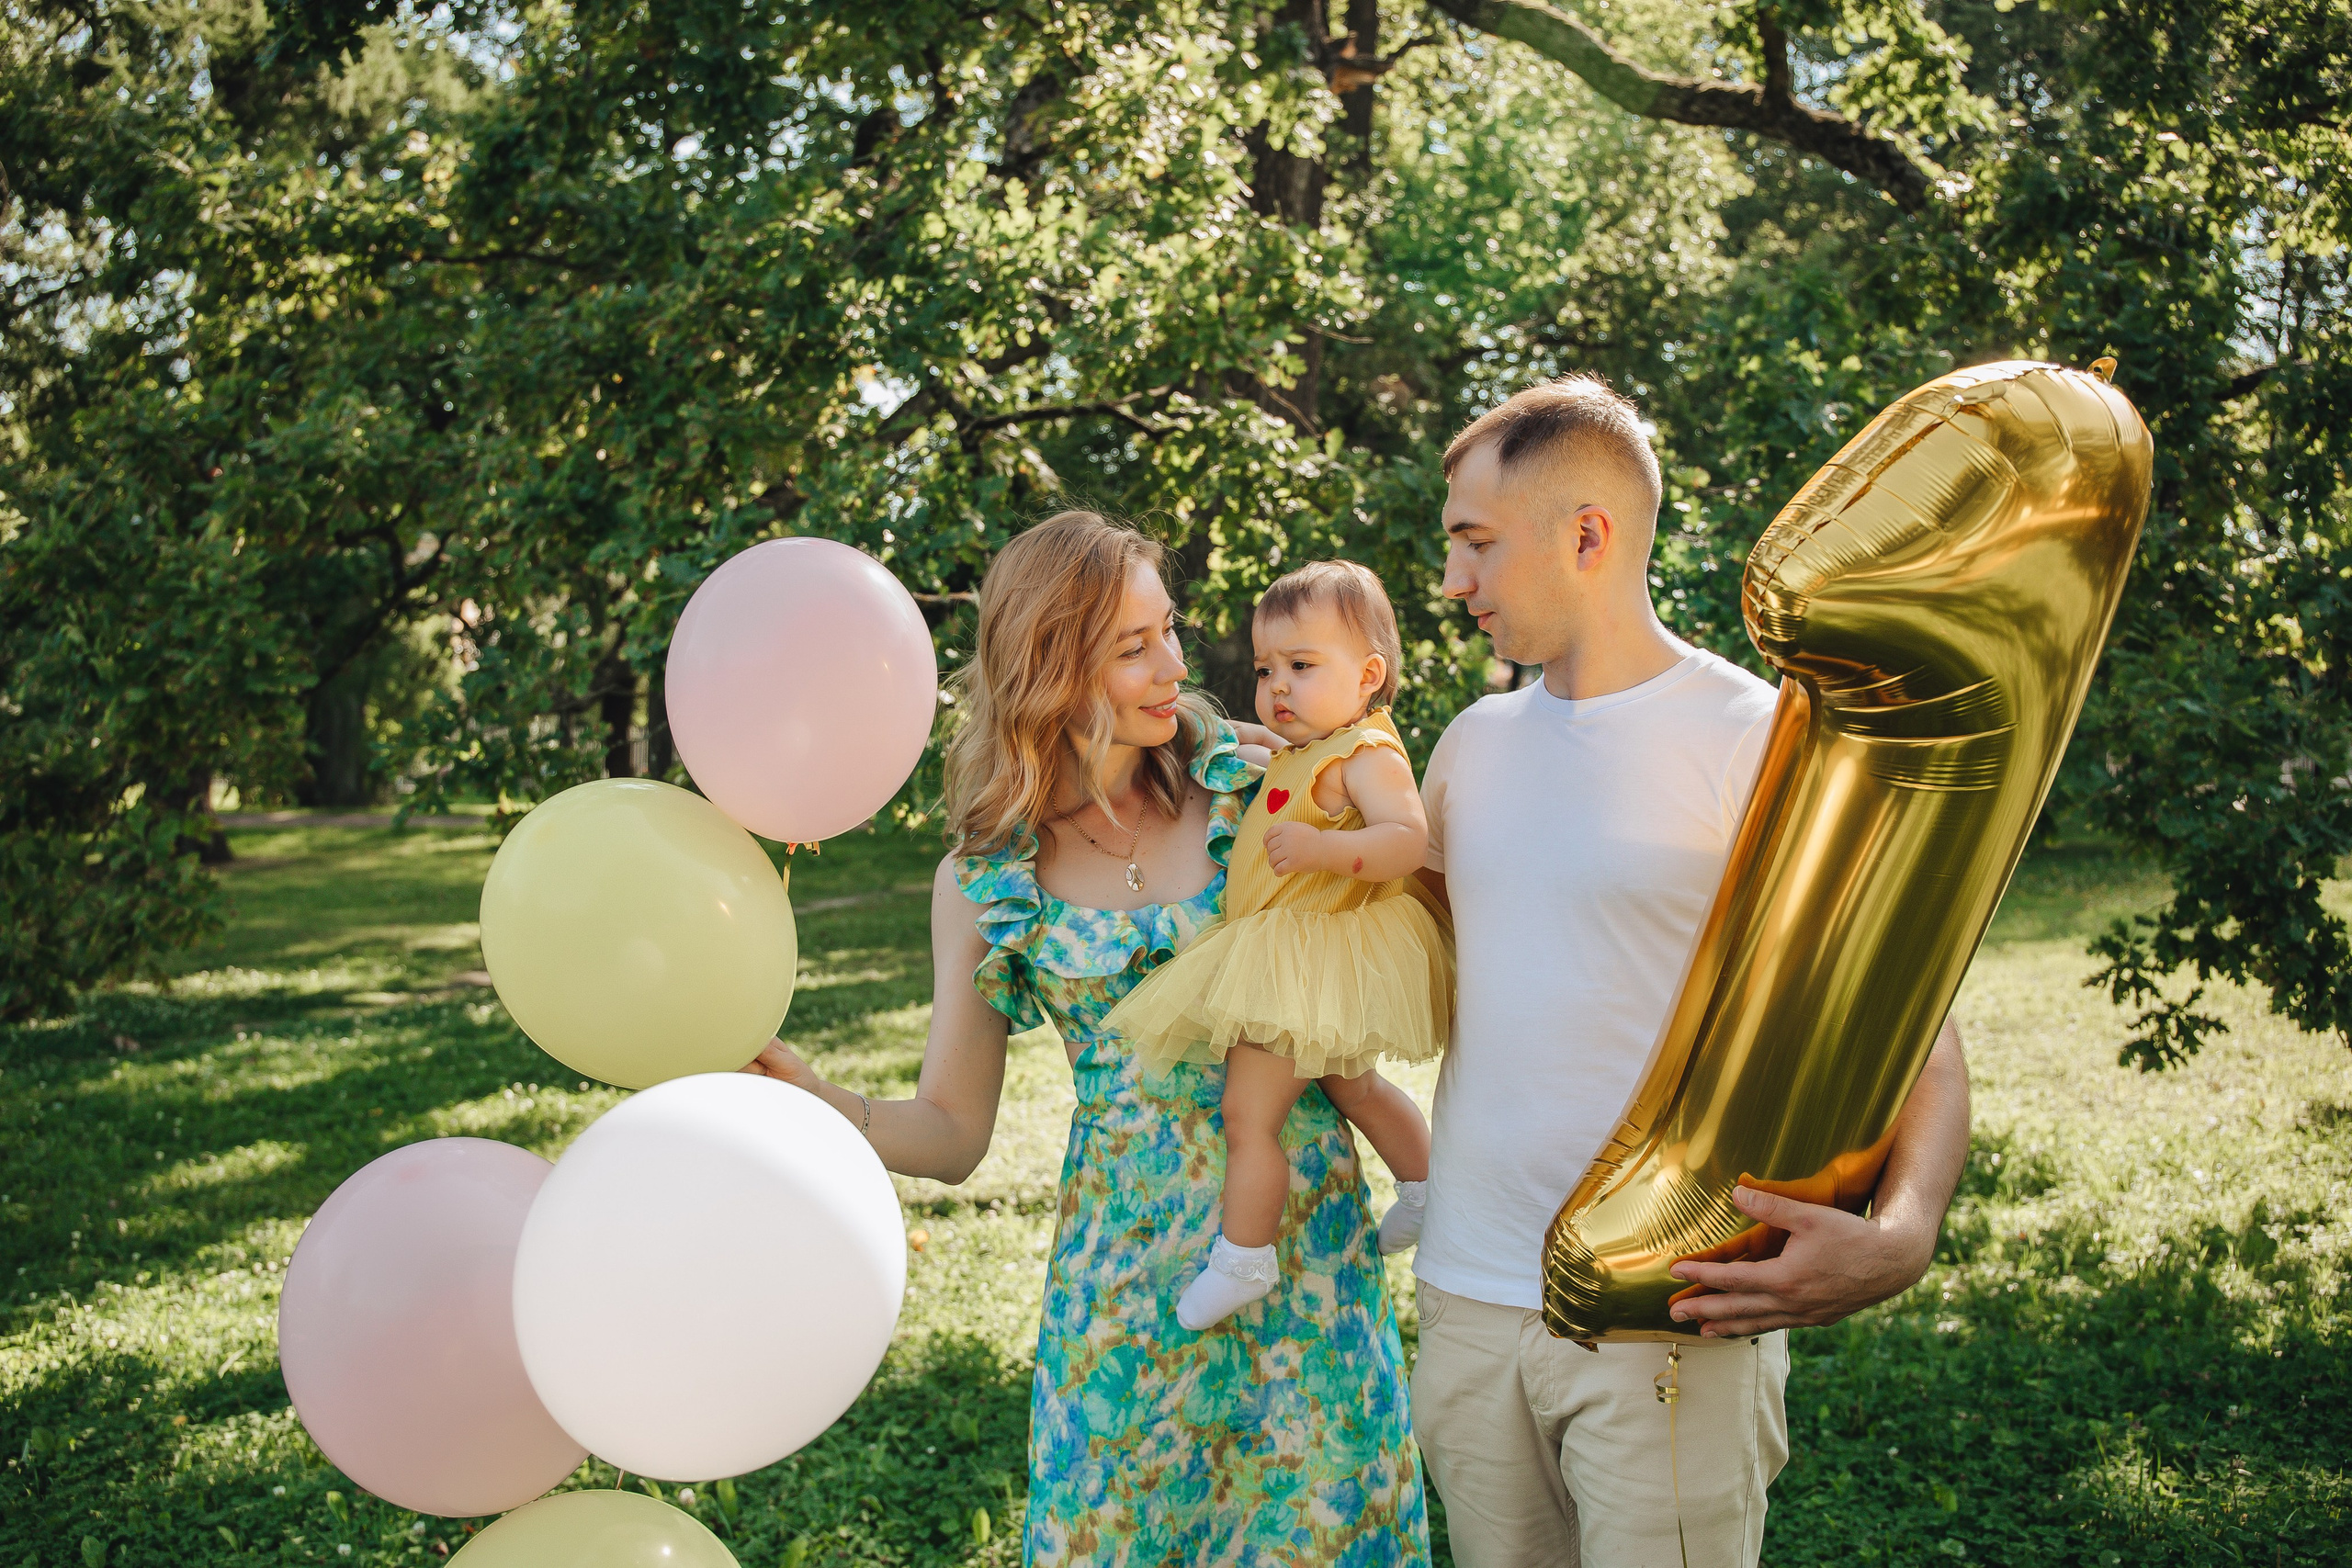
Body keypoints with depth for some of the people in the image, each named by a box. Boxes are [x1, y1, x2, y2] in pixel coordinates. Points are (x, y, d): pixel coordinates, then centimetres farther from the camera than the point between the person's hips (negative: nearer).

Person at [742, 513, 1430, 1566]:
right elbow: (952, 1130, 0)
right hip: (1126, 1265, 0)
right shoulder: (983, 882, -2)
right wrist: (804, 1094, -16)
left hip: (1311, 1236, 1)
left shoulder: (1248, 787, -2)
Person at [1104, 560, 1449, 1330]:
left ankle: (1241, 1257, 2)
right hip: (1282, 959, 11)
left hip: (1307, 969, -11)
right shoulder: (1302, 755, 12)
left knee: (1247, 1112, -8)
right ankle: (1424, 1189, 43)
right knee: (1353, 1088, 28)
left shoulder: (1367, 755, -19)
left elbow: (1407, 839, -34)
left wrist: (1323, 849, -46)